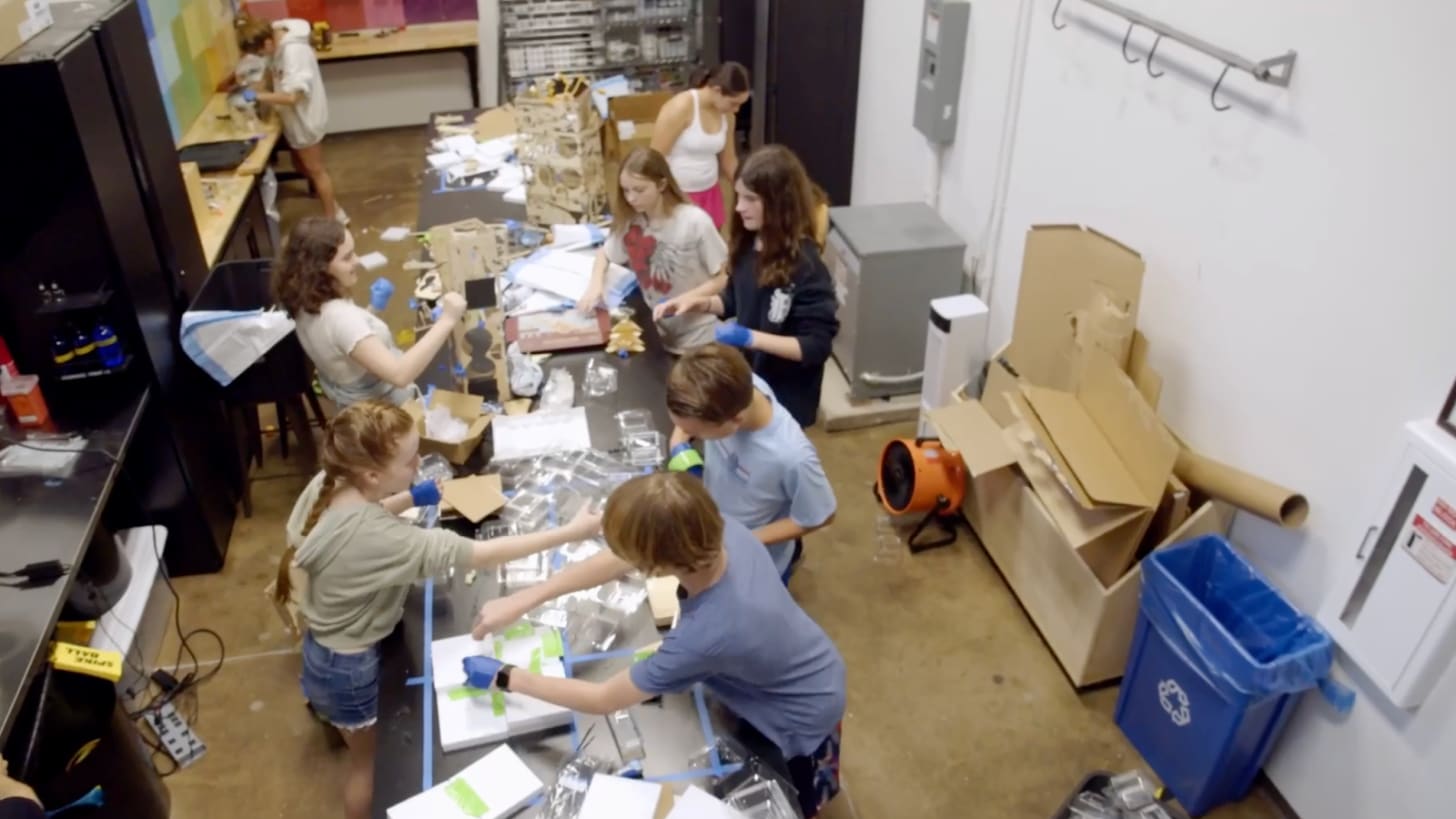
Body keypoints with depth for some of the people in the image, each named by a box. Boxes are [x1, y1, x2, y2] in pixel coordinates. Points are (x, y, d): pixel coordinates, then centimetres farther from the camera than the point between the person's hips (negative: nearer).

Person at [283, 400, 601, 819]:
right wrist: (571, 532, -34)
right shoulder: (380, 538, -41)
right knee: (370, 762, 22)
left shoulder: (325, 485, -18)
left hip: (326, 645, 7)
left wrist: (409, 498, -6)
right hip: (351, 665, -7)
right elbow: (481, 554, -38)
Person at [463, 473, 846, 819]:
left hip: (799, 720, -6)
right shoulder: (724, 531, -26)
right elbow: (609, 565, -11)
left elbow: (602, 699, -26)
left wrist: (505, 678, -16)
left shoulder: (704, 635, -43)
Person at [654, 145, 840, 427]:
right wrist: (698, 302, -6)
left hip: (784, 398, -7)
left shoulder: (805, 265, -25)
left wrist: (751, 338, -32)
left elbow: (816, 345, -24)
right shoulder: (748, 243, -4)